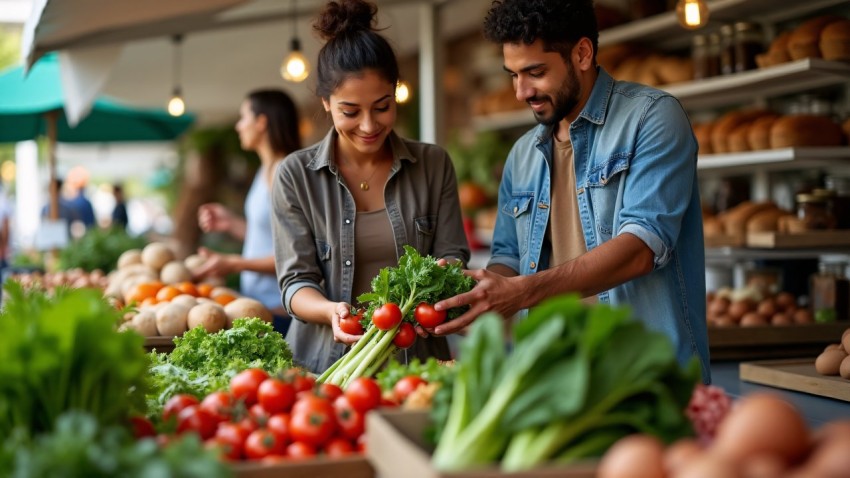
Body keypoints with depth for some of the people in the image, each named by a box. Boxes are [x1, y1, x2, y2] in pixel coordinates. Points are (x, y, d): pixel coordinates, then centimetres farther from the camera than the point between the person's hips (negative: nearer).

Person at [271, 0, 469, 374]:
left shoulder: (433, 165, 8)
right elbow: (296, 281, 2)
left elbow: (452, 256, 10)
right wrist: (331, 311, -18)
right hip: (326, 365, -1)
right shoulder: (296, 175, 4)